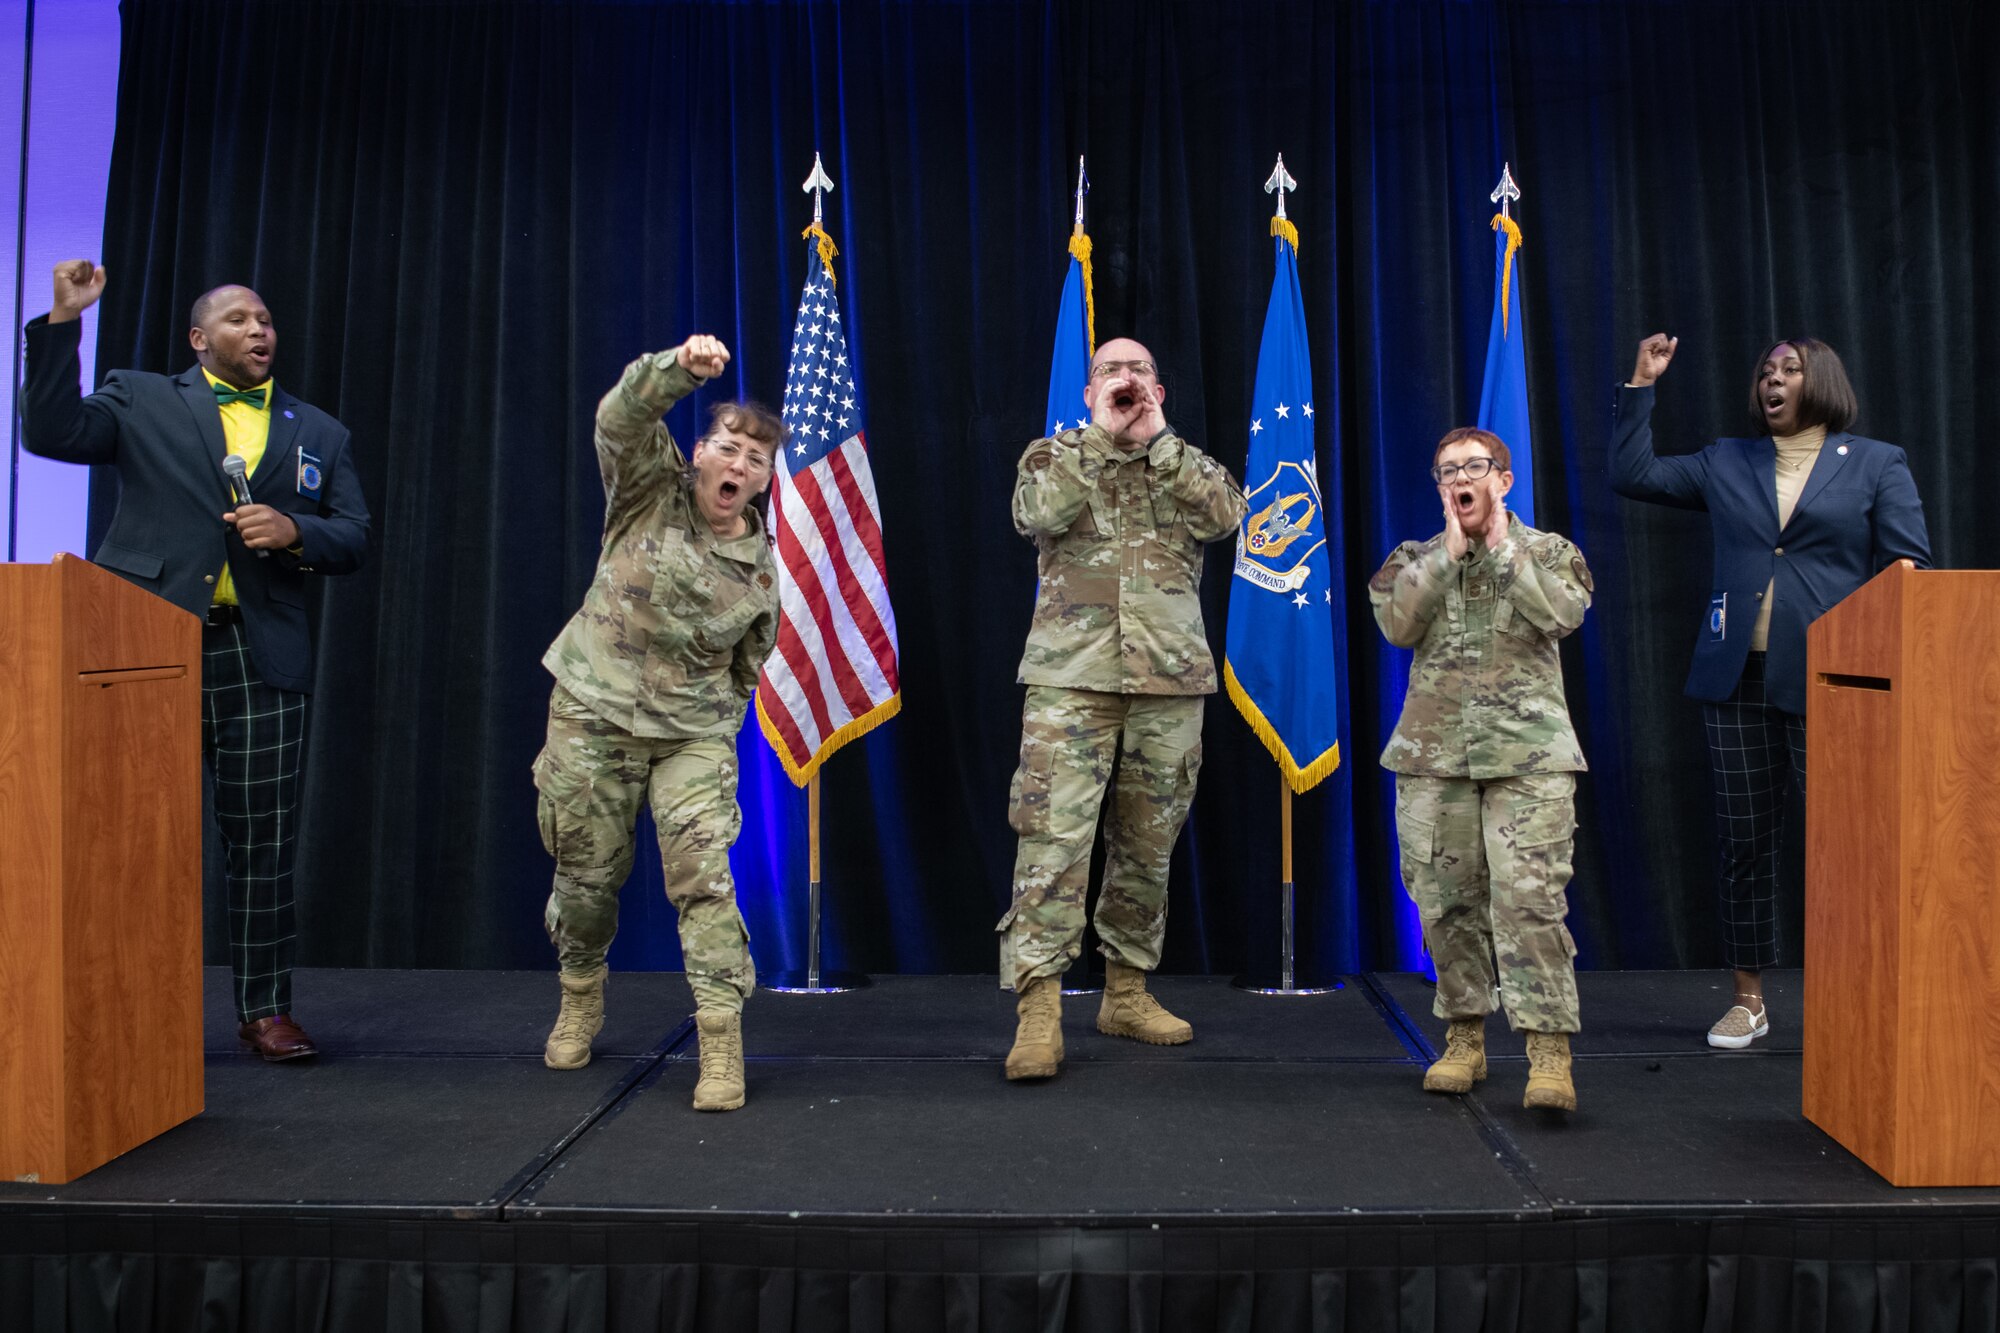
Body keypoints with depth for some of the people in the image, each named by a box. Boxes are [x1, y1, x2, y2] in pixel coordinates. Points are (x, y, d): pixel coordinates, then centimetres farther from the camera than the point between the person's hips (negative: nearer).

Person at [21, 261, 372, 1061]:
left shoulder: (318, 434, 17)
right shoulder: (141, 401, 11)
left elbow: (352, 541, 12)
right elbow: (49, 433, -5)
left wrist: (294, 530, -9)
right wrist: (63, 321, -10)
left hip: (261, 660, 2)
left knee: (262, 843, 3)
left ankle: (265, 1009, 13)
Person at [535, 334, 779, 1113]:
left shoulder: (761, 570, 4)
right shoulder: (651, 493, -1)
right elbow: (621, 418, -20)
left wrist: (719, 729, 9)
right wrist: (681, 368, -35)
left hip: (692, 734, 1)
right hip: (592, 714, 0)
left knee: (703, 874, -13)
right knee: (587, 871, 8)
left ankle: (721, 1040, -10)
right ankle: (580, 1000, 34)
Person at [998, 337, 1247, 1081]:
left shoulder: (1186, 463, 17)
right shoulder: (1053, 455, 12)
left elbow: (1225, 515, -5)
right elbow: (1037, 514, -10)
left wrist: (1155, 438, -4)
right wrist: (1102, 434, -6)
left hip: (1170, 677, 3)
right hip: (1071, 674, -3)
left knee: (1148, 840, 8)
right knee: (1054, 833, -12)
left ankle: (1127, 992, 21)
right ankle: (1038, 1007, -11)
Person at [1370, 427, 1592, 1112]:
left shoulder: (1547, 551, 9)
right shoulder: (1415, 558, 13)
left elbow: (1562, 613, -12)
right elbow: (1397, 625, -6)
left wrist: (1500, 545, -7)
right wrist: (1450, 551, -6)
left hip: (1528, 752, -2)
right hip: (1434, 751, 2)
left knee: (1529, 896, -13)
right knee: (1446, 899, 5)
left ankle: (1549, 1052, -10)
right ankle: (1465, 1037, 19)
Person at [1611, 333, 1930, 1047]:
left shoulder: (1877, 464, 8)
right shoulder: (1725, 463, 15)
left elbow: (1911, 572, 3)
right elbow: (1632, 474, 13)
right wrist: (1640, 387, 8)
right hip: (1738, 675, 3)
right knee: (1744, 841, 6)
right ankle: (1748, 1000, 17)